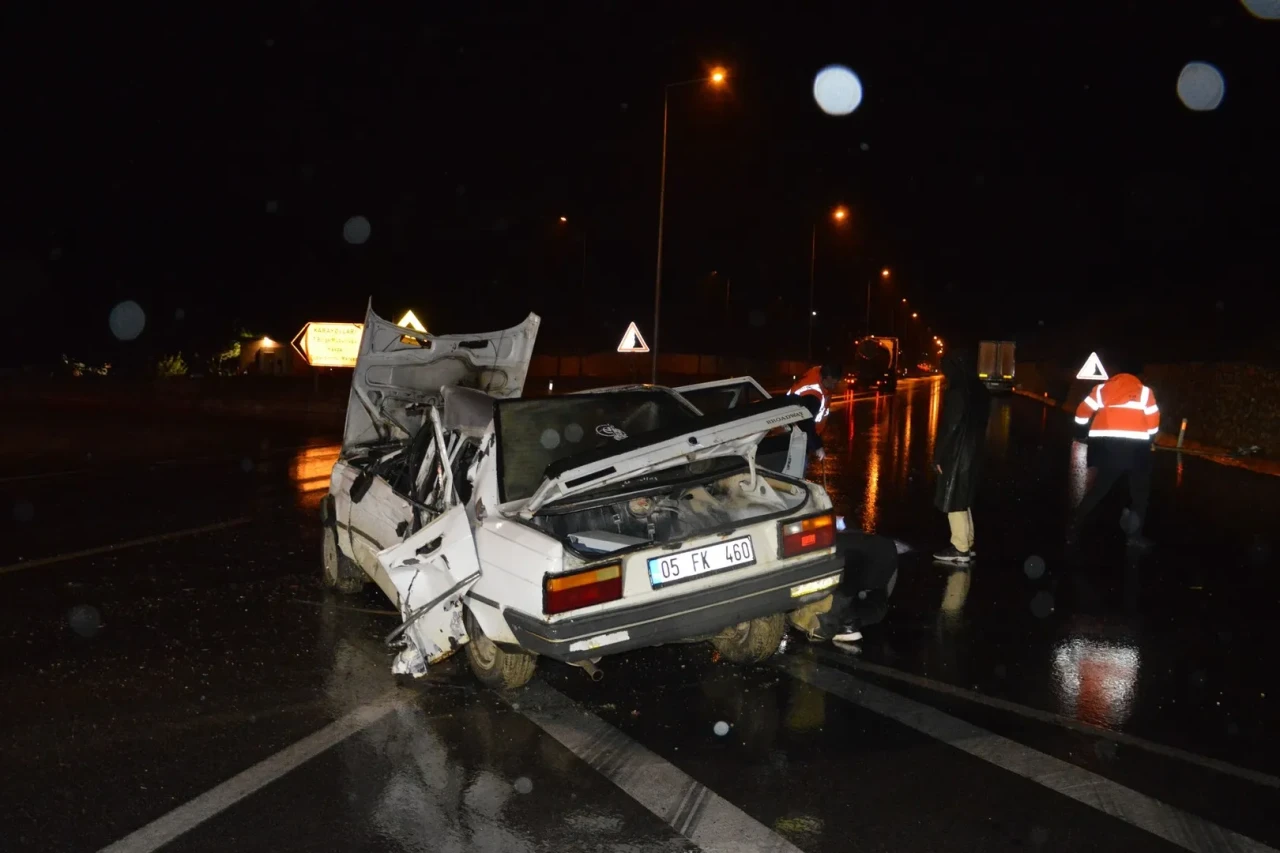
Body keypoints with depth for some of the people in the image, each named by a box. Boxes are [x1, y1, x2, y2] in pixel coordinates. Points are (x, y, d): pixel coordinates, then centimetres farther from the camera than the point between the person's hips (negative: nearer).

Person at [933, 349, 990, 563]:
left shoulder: (957, 392, -18)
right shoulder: (979, 390, 9)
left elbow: (951, 426, -19)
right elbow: (979, 423, 14)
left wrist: (939, 456, -12)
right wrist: (973, 446, 19)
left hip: (957, 454, -9)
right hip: (972, 452, 9)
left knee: (953, 500, -1)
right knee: (963, 499, 18)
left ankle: (960, 548, 4)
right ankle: (967, 544, 24)